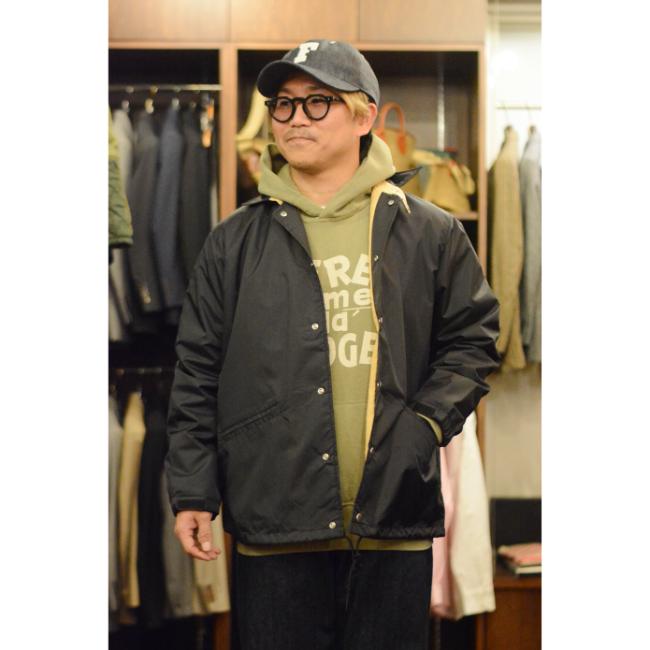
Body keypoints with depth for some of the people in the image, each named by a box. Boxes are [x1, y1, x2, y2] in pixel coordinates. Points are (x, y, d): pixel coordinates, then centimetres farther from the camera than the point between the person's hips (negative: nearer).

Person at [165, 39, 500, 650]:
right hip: (273, 522, 0)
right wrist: (192, 492, 3)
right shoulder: (236, 241, 6)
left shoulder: (430, 233, 6)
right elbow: (197, 374, 7)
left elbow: (472, 339, 12)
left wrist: (428, 422, -4)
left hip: (395, 520, 1)